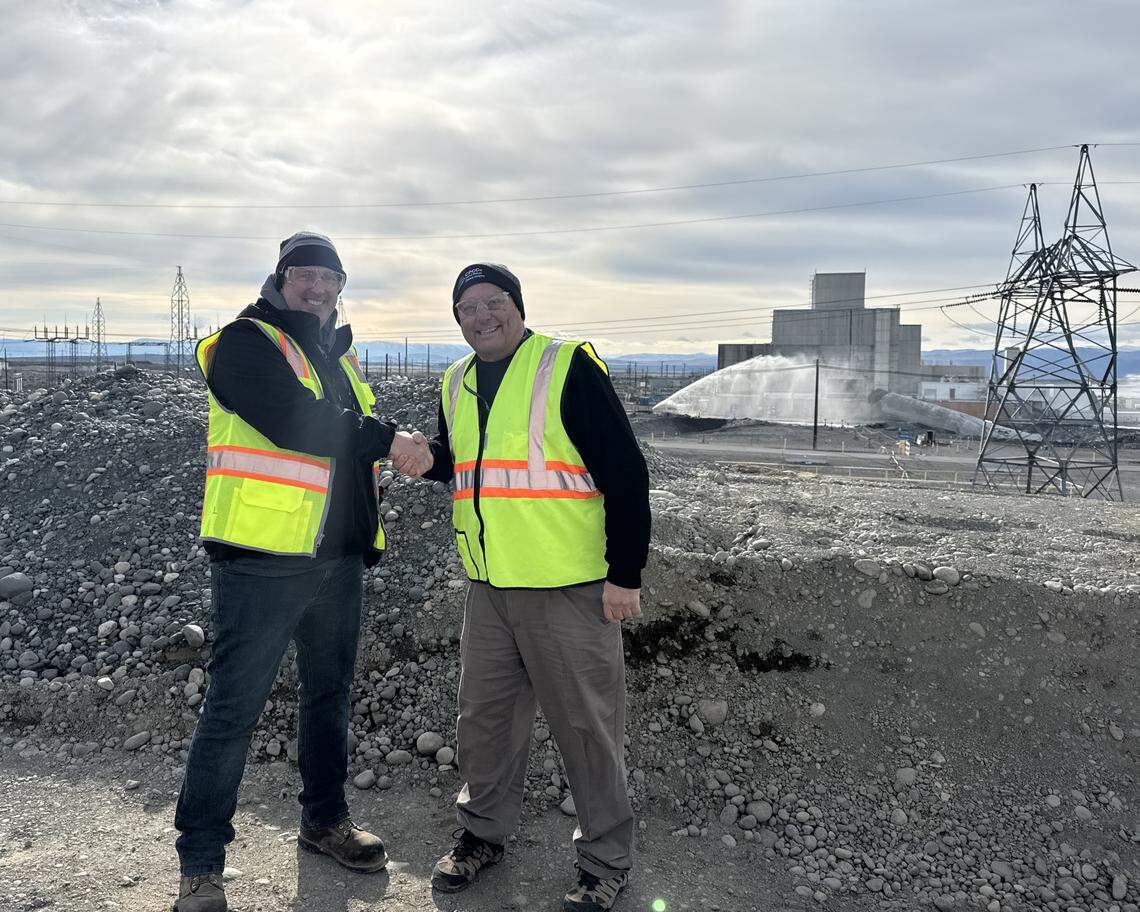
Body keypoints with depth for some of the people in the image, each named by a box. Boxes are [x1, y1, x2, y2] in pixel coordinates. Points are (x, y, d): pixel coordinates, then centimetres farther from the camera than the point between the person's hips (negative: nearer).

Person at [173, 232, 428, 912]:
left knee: (330, 693, 18)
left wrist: (367, 527, 17)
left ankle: (326, 819, 35)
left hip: (337, 558, 8)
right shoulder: (247, 342, -7)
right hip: (263, 558, -8)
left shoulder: (342, 355, 17)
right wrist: (385, 439, -15)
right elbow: (293, 422, -23)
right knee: (234, 707, -2)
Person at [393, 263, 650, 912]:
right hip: (490, 586, 7)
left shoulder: (569, 367, -10)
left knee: (587, 726, 3)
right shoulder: (457, 384, 11)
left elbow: (625, 472, -12)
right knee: (485, 716, 16)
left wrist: (625, 574, -14)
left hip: (570, 588, -6)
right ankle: (484, 831, 36)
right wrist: (428, 461, 1)